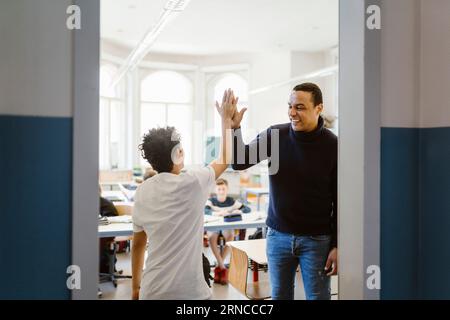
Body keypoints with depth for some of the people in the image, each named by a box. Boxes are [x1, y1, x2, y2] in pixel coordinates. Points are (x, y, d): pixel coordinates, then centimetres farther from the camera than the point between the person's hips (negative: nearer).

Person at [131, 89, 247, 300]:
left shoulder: (142, 193, 0)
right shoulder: (192, 183, -15)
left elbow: (138, 245, 9)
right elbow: (225, 159, 4)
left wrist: (136, 287, 20)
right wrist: (227, 120, 14)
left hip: (152, 290, 5)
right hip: (188, 291, -5)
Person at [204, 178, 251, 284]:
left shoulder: (231, 201, -1)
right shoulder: (211, 201, -5)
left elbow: (248, 209, -6)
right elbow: (204, 210, -26)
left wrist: (239, 211, -29)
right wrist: (216, 213, -45)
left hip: (227, 226, 1)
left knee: (230, 235, -33)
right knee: (212, 236, -34)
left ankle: (219, 266, -22)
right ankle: (222, 267, -25)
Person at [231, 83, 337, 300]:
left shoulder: (332, 145, -9)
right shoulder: (274, 135, -4)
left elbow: (340, 199, -5)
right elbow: (240, 162, -6)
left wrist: (337, 245, -7)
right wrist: (233, 127, -21)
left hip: (316, 239, -2)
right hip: (278, 235, 2)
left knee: (318, 295, 9)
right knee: (279, 295, 14)